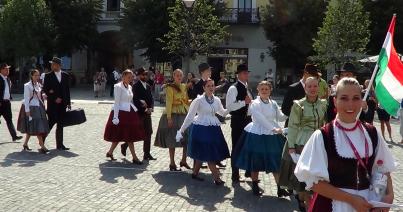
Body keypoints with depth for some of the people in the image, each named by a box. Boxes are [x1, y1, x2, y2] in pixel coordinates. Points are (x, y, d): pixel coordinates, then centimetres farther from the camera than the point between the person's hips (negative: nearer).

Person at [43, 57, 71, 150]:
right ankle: (42, 140, 12)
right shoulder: (48, 76, -1)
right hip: (52, 104, -3)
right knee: (51, 122, -6)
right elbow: (45, 90, -3)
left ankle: (59, 144, 12)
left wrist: (68, 102, 7)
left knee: (60, 124, 7)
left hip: (62, 104, 4)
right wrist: (55, 98, -12)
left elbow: (67, 89, 11)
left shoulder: (65, 75, 8)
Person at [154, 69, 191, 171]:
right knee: (172, 140, 0)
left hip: (184, 114, 6)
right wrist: (169, 117, -18)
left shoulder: (184, 86, 13)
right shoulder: (170, 87, -6)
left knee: (188, 138, 4)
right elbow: (168, 103, -12)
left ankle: (183, 160, 19)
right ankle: (172, 163, 9)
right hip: (174, 115, -6)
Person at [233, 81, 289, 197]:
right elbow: (261, 119, -18)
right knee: (256, 162, 6)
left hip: (272, 136, 5)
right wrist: (274, 129, -21)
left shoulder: (273, 103, 8)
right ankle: (255, 186, 23)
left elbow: (281, 117, 5)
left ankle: (279, 188, 12)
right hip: (257, 135, -5)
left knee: (276, 162, 5)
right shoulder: (255, 104, -9)